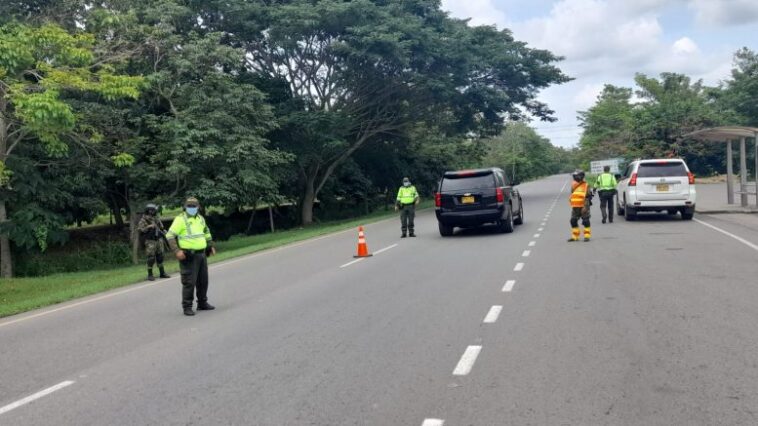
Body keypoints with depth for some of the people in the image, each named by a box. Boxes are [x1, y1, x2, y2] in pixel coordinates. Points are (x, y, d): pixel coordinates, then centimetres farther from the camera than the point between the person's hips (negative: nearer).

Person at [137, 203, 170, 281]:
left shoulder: (156, 218, 10)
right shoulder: (143, 220, -8)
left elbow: (161, 227, 22)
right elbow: (140, 229, -17)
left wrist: (163, 231, 4)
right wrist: (148, 227, -25)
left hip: (159, 239, 6)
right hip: (150, 241, -6)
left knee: (160, 257, 10)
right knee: (151, 258, -6)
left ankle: (162, 273, 18)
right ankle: (150, 275, 4)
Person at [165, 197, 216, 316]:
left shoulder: (200, 218, 11)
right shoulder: (180, 219, -11)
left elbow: (207, 232, 28)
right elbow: (170, 236, -14)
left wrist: (211, 246, 21)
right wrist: (177, 251, -23)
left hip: (202, 254, 7)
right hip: (189, 256, -7)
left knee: (203, 280, 14)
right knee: (189, 282, -6)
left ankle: (202, 303, 27)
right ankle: (187, 307, 4)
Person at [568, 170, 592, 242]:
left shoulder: (586, 186, -7)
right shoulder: (574, 185, 11)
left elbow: (587, 197, -12)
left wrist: (585, 207, -19)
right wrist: (572, 205, 17)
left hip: (583, 207, -6)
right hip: (575, 207, 6)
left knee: (585, 221, -1)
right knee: (573, 221, 5)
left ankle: (587, 236, 8)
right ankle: (575, 236, 14)